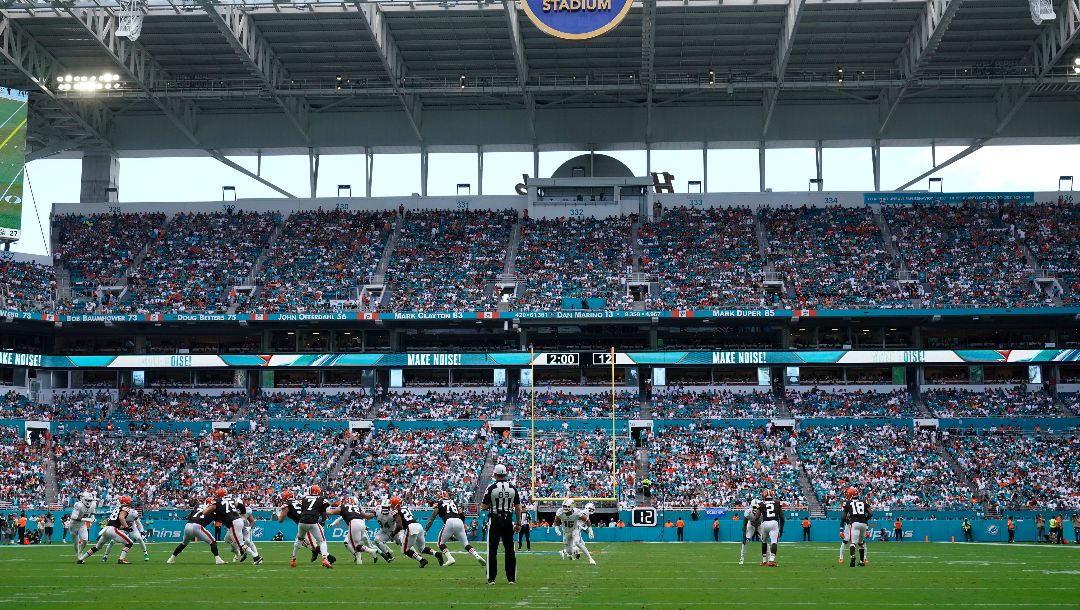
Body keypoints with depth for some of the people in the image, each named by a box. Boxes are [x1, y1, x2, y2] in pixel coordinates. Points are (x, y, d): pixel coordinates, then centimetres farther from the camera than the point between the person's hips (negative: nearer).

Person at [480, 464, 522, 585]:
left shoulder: (491, 488, -8)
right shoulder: (513, 487, 1)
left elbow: (483, 507, -6)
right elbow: (518, 507, 5)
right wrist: (518, 523, 13)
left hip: (495, 520, -3)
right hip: (508, 520, 3)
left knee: (492, 550, 2)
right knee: (509, 550, 9)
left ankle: (491, 578, -1)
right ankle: (511, 578, 10)